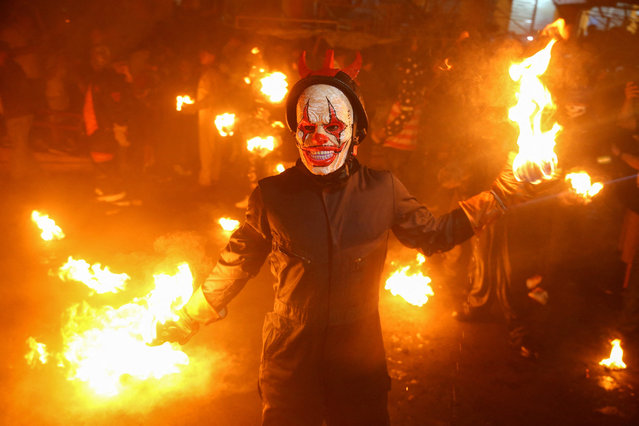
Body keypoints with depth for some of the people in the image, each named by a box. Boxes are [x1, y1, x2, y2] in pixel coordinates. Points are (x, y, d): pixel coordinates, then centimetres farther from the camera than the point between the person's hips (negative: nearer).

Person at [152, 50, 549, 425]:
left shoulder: (382, 189, -8)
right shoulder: (273, 195, -11)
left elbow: (434, 234, 6)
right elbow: (238, 261, 2)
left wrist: (503, 191, 3)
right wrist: (187, 320, 11)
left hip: (361, 361, 1)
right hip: (289, 364, -1)